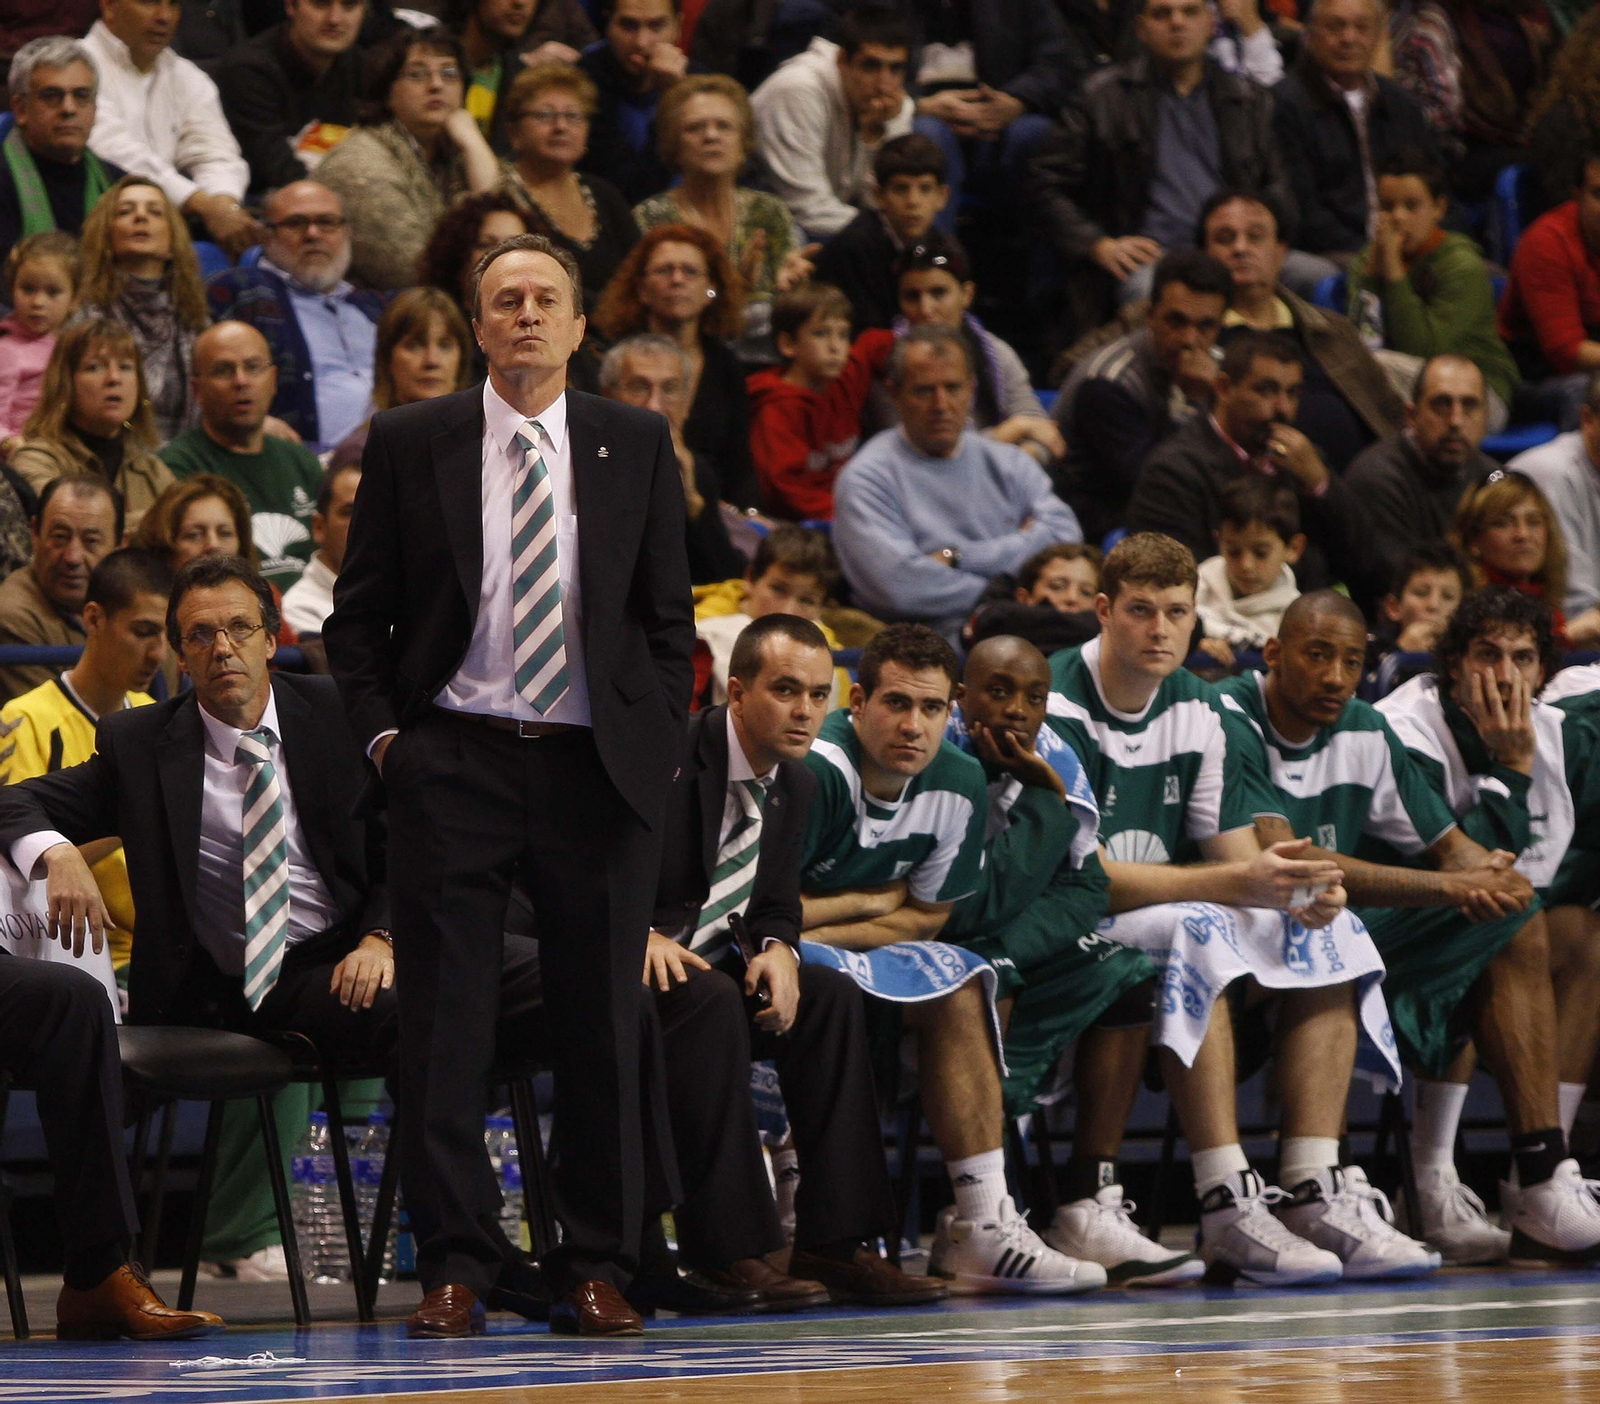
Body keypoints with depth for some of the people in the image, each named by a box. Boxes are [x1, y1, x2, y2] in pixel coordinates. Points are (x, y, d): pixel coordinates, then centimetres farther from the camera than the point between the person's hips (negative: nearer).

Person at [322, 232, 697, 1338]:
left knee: (602, 1027, 3)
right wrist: (382, 731, -2)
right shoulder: (410, 444, 4)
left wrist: (661, 745, 2)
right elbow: (359, 614, 9)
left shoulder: (637, 445, 7)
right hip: (453, 760, -1)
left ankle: (597, 1268, 10)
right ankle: (454, 1267, 3)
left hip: (596, 767, 1)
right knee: (445, 1027, -2)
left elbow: (669, 613, 10)